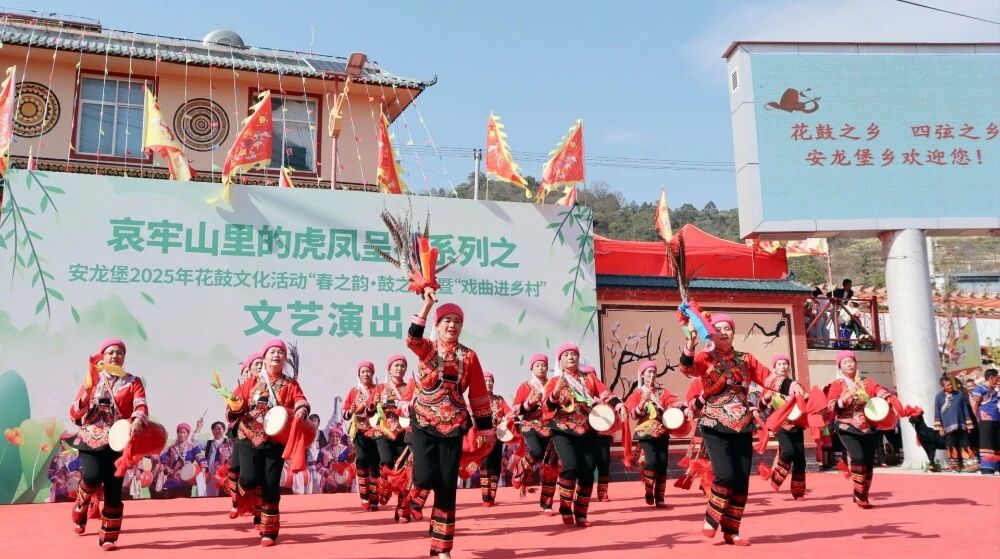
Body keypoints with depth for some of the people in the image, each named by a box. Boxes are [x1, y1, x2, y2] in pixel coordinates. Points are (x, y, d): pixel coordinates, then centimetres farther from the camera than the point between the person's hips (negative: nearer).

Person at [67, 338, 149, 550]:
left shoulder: (133, 382, 6)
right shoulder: (92, 380, 9)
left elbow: (141, 405, -12)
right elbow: (74, 414, 4)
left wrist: (138, 420, -35)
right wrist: (87, 393, -14)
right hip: (91, 439, 0)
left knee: (113, 489, -2)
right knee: (92, 476, -23)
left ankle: (108, 536, 13)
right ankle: (81, 505, 11)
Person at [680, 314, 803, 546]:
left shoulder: (746, 359, 11)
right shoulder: (705, 358, -1)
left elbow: (767, 377, 6)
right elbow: (688, 369, -20)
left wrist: (790, 385, -13)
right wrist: (690, 346, -39)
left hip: (743, 428, 5)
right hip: (715, 427, -4)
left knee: (742, 481, 3)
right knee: (725, 475, -18)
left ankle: (731, 531, 16)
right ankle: (711, 519, 6)